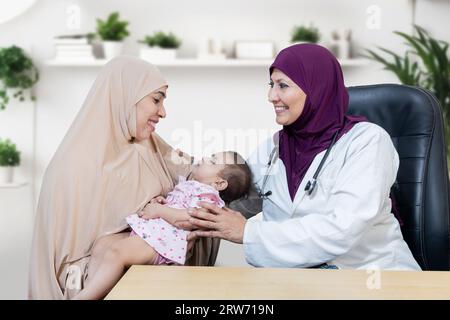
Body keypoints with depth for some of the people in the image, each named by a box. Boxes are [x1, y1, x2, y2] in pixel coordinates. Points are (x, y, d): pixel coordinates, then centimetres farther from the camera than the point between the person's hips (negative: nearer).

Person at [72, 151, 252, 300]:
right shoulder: (188, 184, 30)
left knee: (114, 253, -29)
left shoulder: (207, 194, -2)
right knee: (100, 247, 0)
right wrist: (159, 201, 18)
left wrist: (160, 210, -13)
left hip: (162, 238, -11)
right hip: (146, 229, 11)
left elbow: (191, 219, -21)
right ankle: (92, 292, -9)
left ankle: (82, 297, -31)